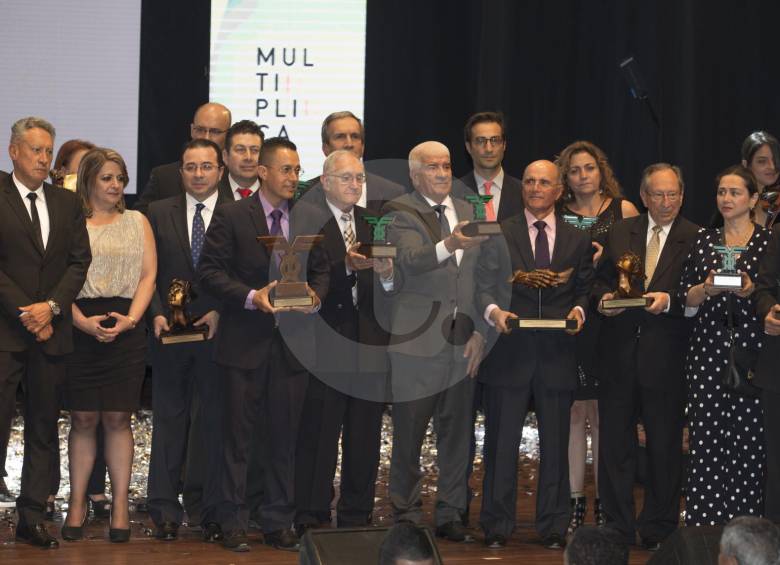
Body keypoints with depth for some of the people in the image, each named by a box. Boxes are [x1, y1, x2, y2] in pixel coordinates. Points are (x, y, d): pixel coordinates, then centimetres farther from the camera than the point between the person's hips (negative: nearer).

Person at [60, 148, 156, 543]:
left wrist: (130, 318, -8)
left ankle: (120, 506, 3)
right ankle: (77, 504, 6)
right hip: (80, 328, -1)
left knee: (118, 419, 0)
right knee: (83, 419, 0)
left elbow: (148, 276, 7)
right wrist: (83, 321, -14)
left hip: (126, 329, 1)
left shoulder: (137, 222, 13)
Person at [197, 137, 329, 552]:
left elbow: (320, 269, 16)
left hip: (292, 342, 4)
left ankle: (278, 523, 16)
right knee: (238, 435, 2)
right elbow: (209, 271, -6)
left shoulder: (309, 218, 9)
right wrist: (251, 297, -18)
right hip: (244, 342, -4)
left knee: (284, 436, 8)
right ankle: (233, 523, 9)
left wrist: (315, 295, -5)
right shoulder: (231, 216, -4)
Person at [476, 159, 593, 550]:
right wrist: (493, 310, -19)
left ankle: (553, 527, 13)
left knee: (555, 444, 5)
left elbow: (585, 290, 13)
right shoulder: (498, 234, 6)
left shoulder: (577, 240, 12)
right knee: (501, 442, 1)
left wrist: (579, 310, -8)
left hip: (556, 355, 2)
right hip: (509, 353, -1)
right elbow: (484, 284, 0)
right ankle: (496, 527, 8)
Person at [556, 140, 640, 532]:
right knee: (573, 409, -2)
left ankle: (604, 502, 6)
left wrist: (607, 259, -11)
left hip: (610, 320, 0)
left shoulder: (623, 210, 8)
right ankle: (574, 502, 2)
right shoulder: (556, 216, 9)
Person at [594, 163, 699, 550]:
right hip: (620, 352, 3)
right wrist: (604, 297, -6)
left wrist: (669, 300, -20)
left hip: (666, 355, -3)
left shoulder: (696, 239, -1)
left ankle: (659, 529, 15)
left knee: (665, 444, 5)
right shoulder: (620, 232, 11)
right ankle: (617, 528, 13)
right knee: (615, 441, 5)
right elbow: (600, 280, 15)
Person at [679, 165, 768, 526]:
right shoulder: (703, 241, 13)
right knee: (705, 439, -2)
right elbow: (687, 300, 9)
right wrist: (706, 288, -11)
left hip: (752, 353, -2)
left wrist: (751, 291, -15)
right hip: (708, 353, 2)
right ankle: (703, 523, 1)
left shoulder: (769, 243, 5)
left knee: (748, 439, -5)